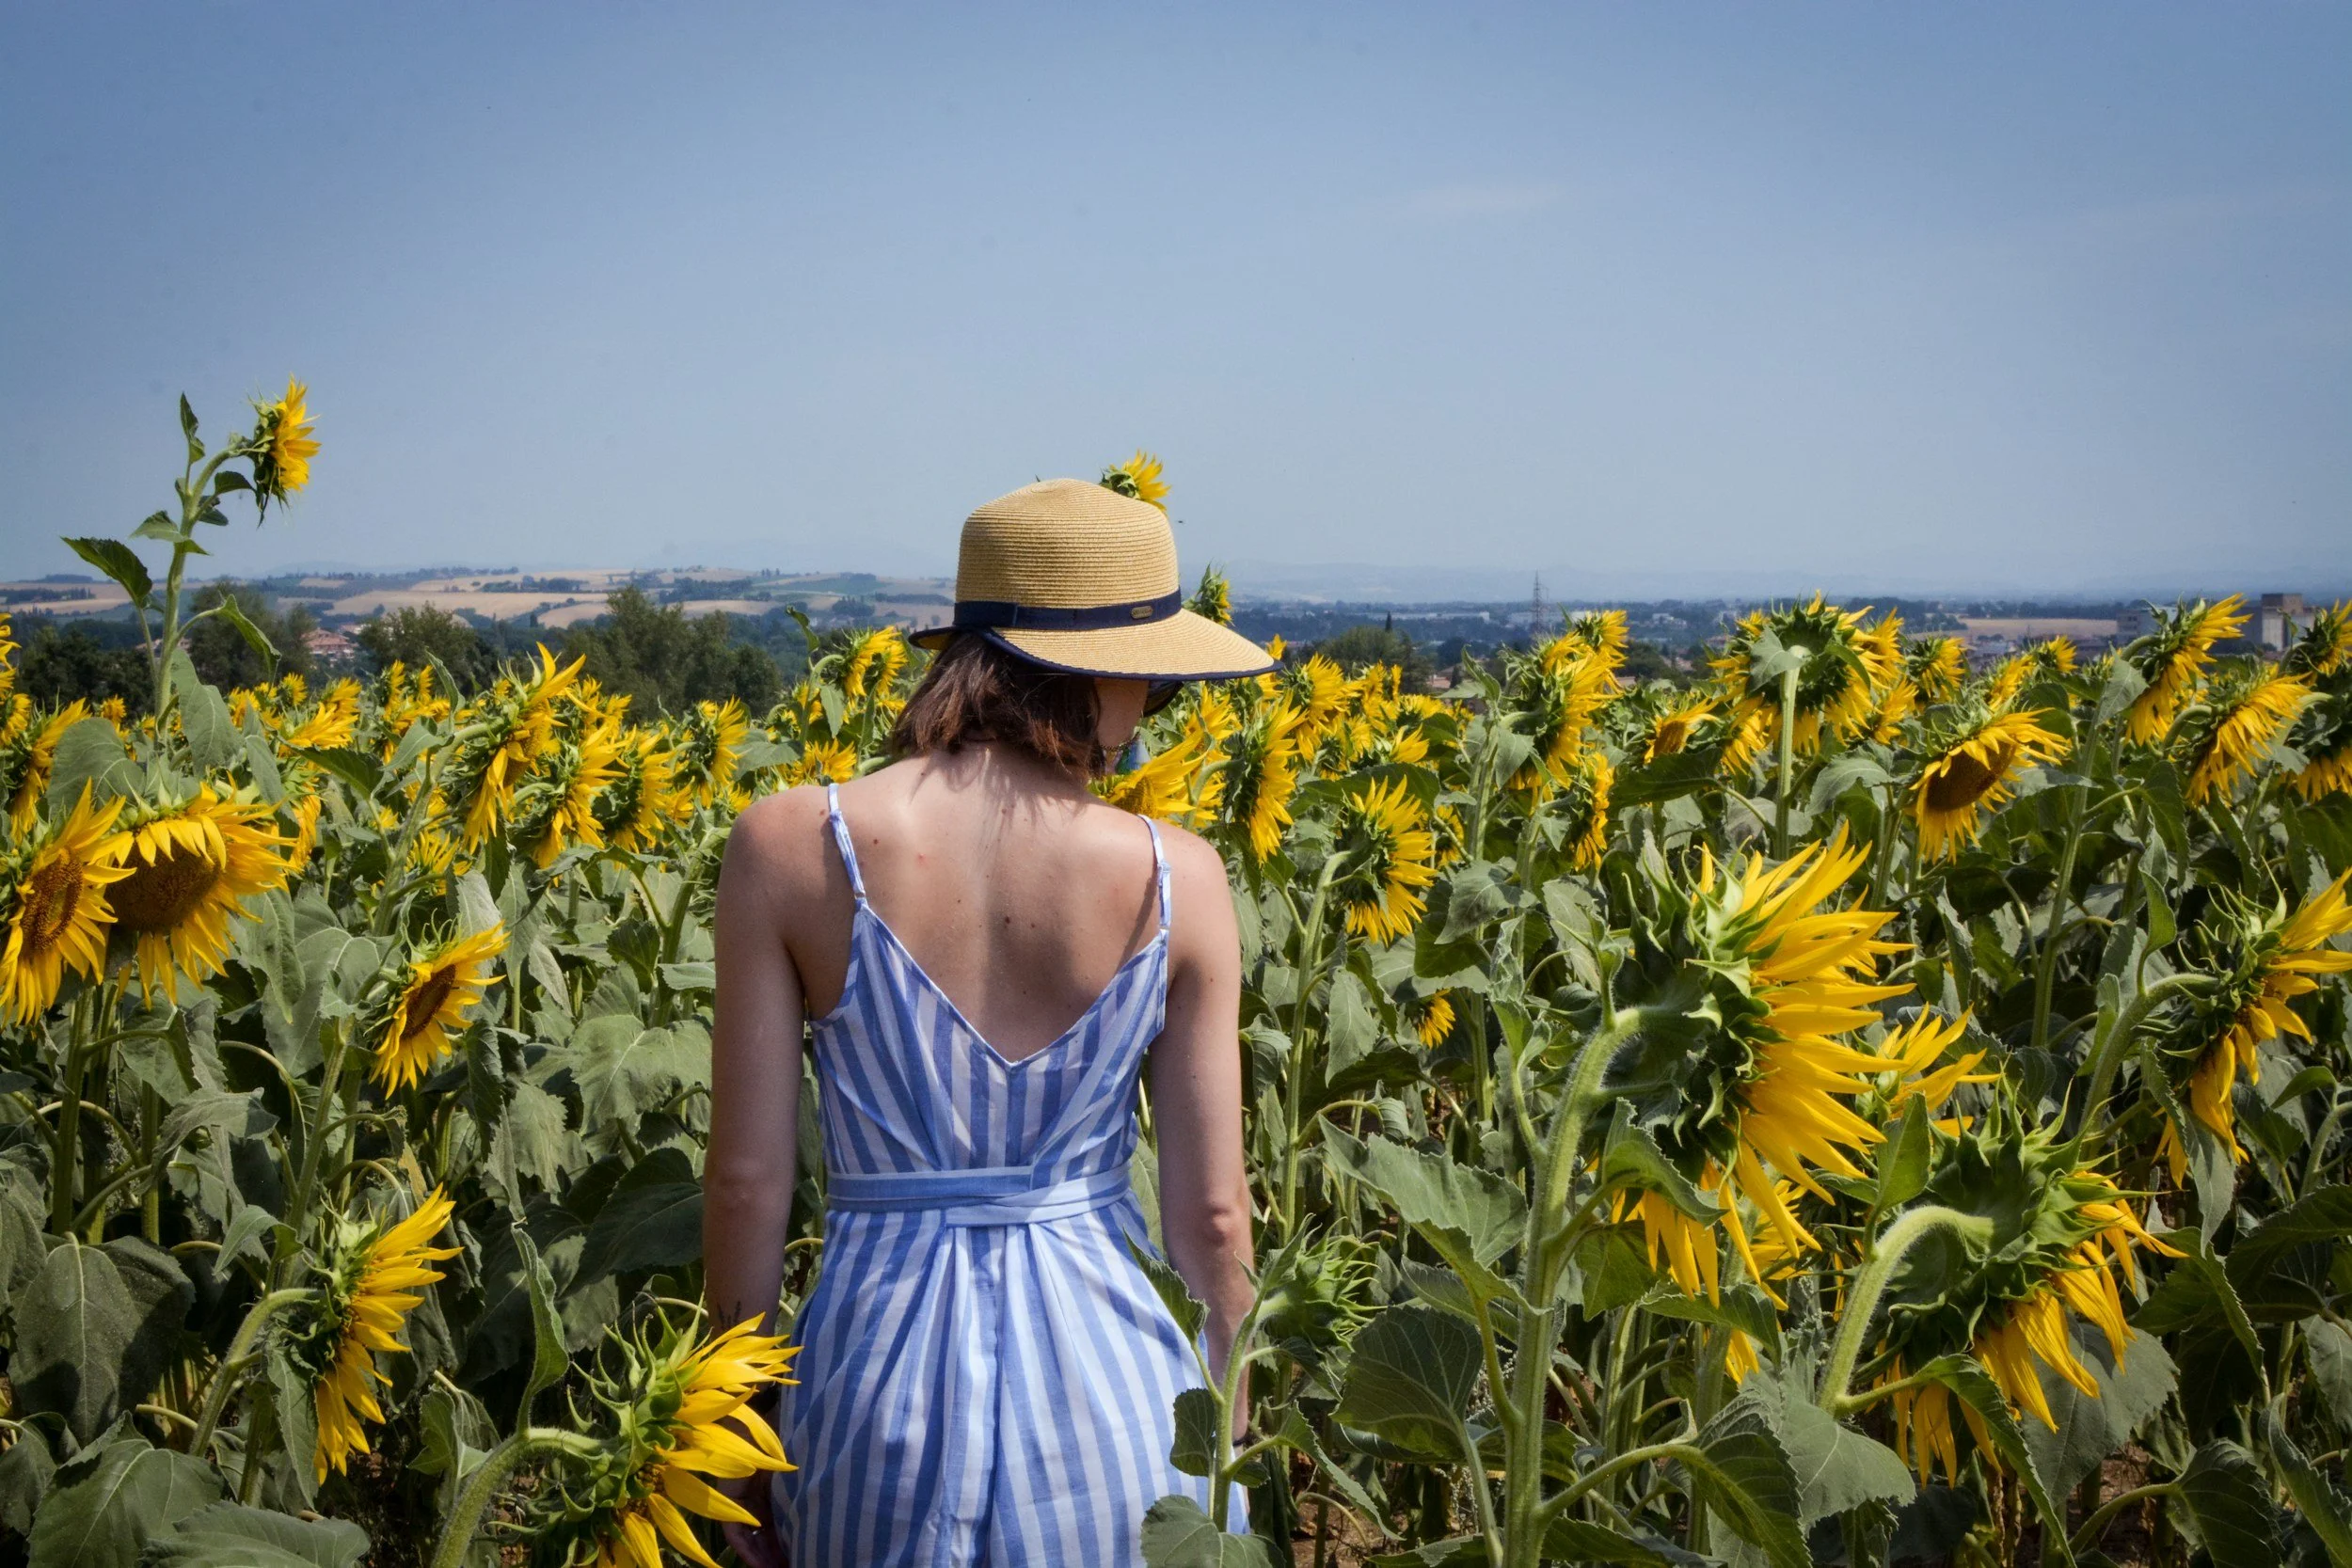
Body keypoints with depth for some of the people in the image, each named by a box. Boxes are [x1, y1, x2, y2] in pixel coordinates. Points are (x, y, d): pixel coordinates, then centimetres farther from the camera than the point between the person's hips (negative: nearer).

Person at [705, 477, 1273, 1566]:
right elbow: (1210, 1213, -4)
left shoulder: (788, 846, -9)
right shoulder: (1177, 880, -8)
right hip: (1110, 1380, 0)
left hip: (883, 1390, 1)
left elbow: (747, 1179, -7)